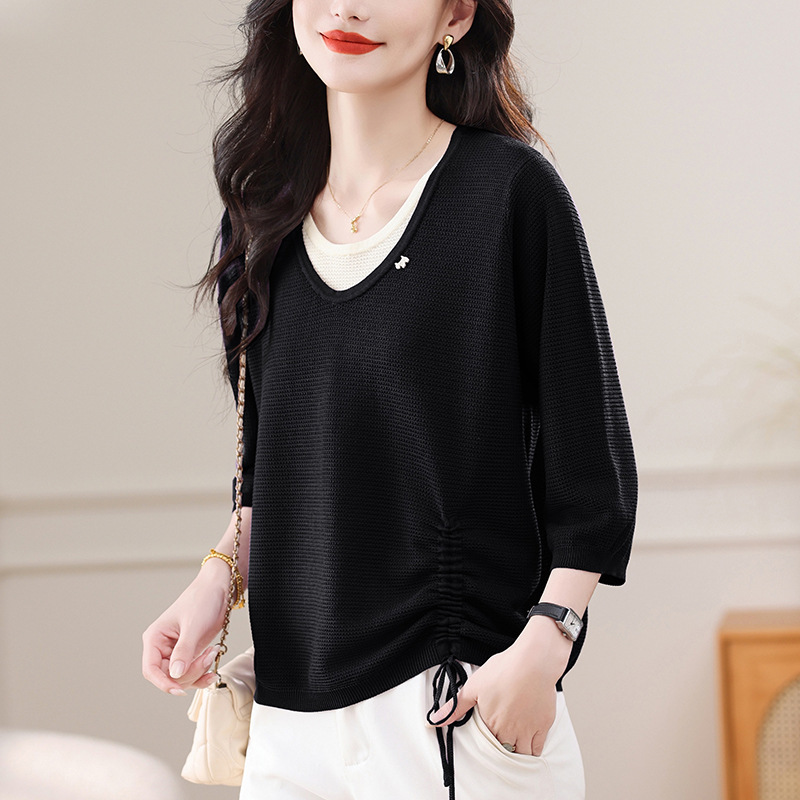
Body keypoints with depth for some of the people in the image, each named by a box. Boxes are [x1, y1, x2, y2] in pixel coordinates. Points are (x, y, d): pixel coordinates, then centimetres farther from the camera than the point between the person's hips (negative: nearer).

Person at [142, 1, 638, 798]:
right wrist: (217, 580, 2)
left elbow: (592, 471, -8)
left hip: (460, 698, -5)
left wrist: (540, 651, -17)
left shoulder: (511, 193, -8)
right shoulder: (263, 213, 9)